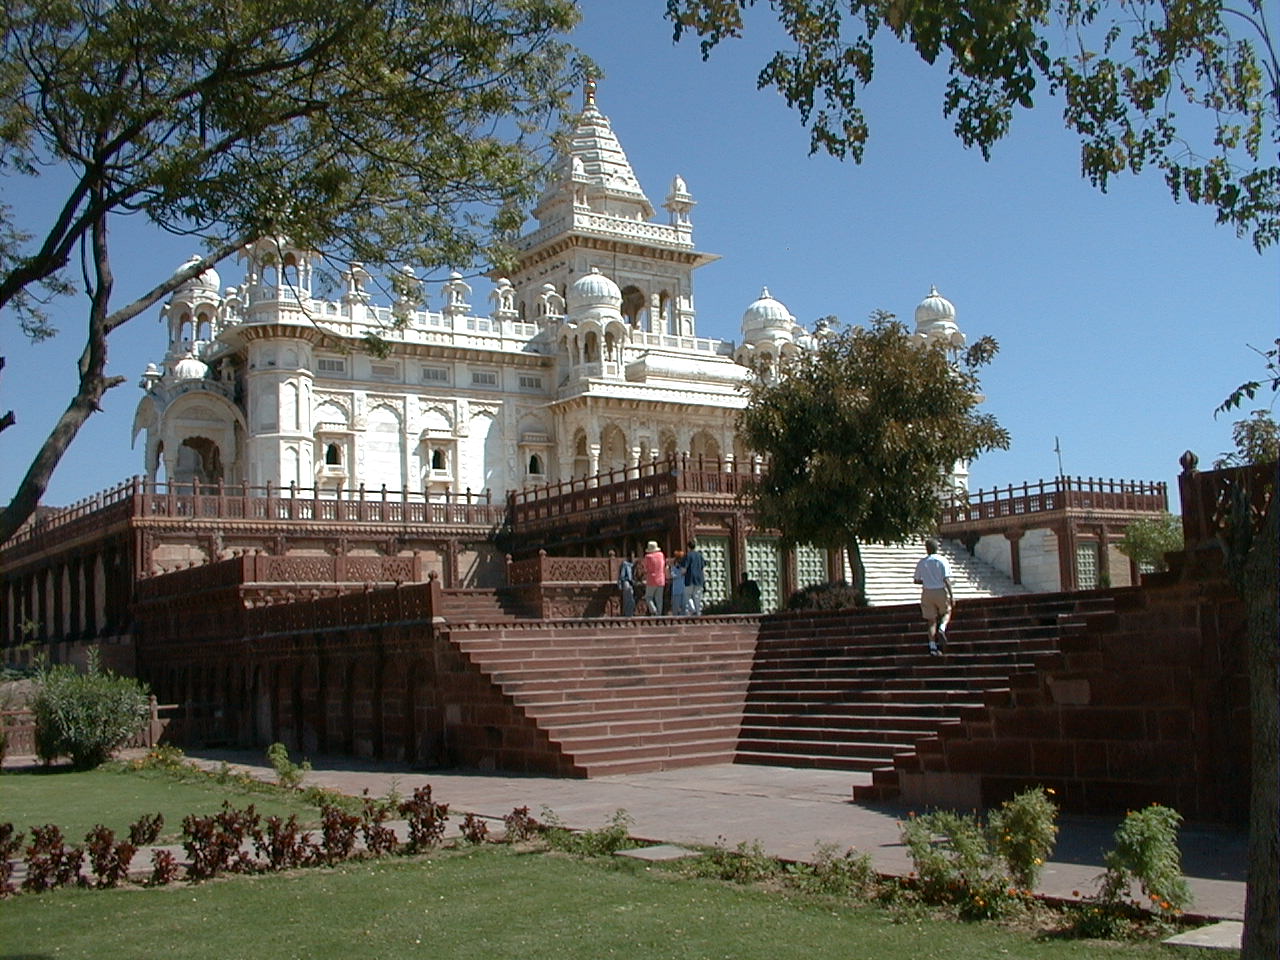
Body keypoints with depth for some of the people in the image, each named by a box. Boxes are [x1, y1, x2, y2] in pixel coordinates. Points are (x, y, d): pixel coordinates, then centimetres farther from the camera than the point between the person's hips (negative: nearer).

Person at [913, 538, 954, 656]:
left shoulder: (922, 562, 3)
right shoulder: (942, 561, -5)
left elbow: (916, 580, 8)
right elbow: (946, 579, -12)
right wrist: (951, 595, -10)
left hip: (927, 592, 2)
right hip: (941, 591, -2)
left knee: (932, 621, 6)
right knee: (946, 612, 22)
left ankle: (932, 647, -2)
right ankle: (942, 629, -9)